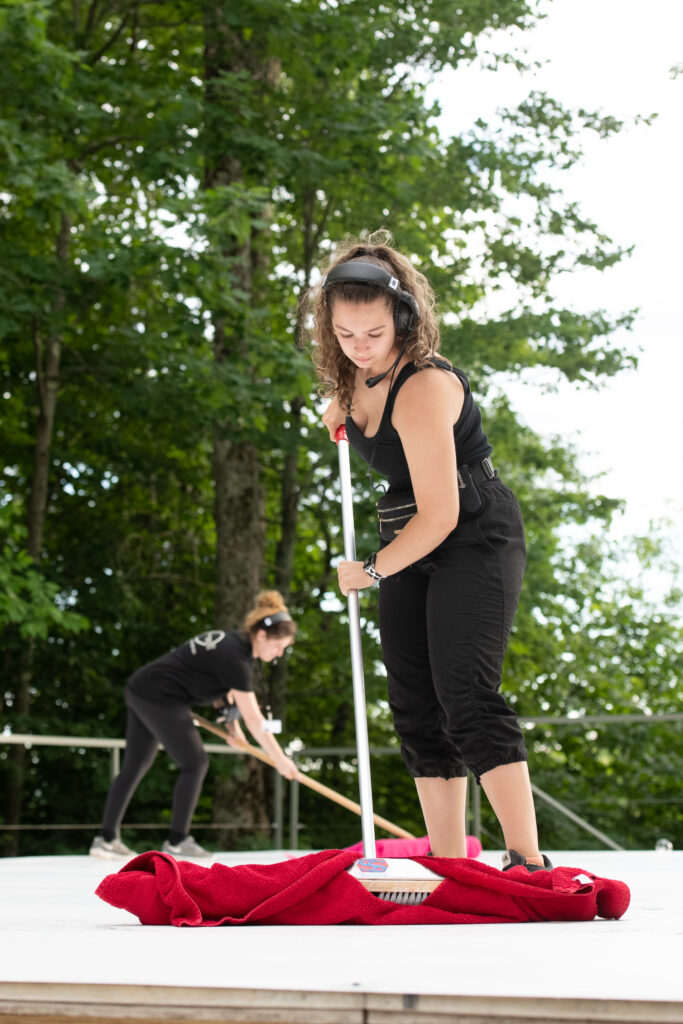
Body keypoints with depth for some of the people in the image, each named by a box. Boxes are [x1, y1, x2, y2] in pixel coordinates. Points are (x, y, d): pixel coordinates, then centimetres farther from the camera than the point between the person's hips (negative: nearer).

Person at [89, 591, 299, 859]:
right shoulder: (235, 658, -19)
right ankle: (177, 841, 6)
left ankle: (106, 839, 14)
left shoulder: (233, 641, 10)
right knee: (195, 763, -1)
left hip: (139, 690, 10)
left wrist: (231, 724, 9)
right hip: (160, 699, -10)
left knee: (135, 766, 12)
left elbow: (217, 687, 22)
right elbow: (254, 720, -18)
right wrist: (280, 760, -13)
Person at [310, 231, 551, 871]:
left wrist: (370, 572, -12)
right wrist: (342, 408, 13)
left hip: (476, 539, -9)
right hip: (410, 546, 9)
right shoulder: (357, 373, 1)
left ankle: (528, 862, -24)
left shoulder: (423, 389, -25)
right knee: (415, 706, 2)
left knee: (465, 696, -21)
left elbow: (440, 515, -24)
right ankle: (448, 867, 4)